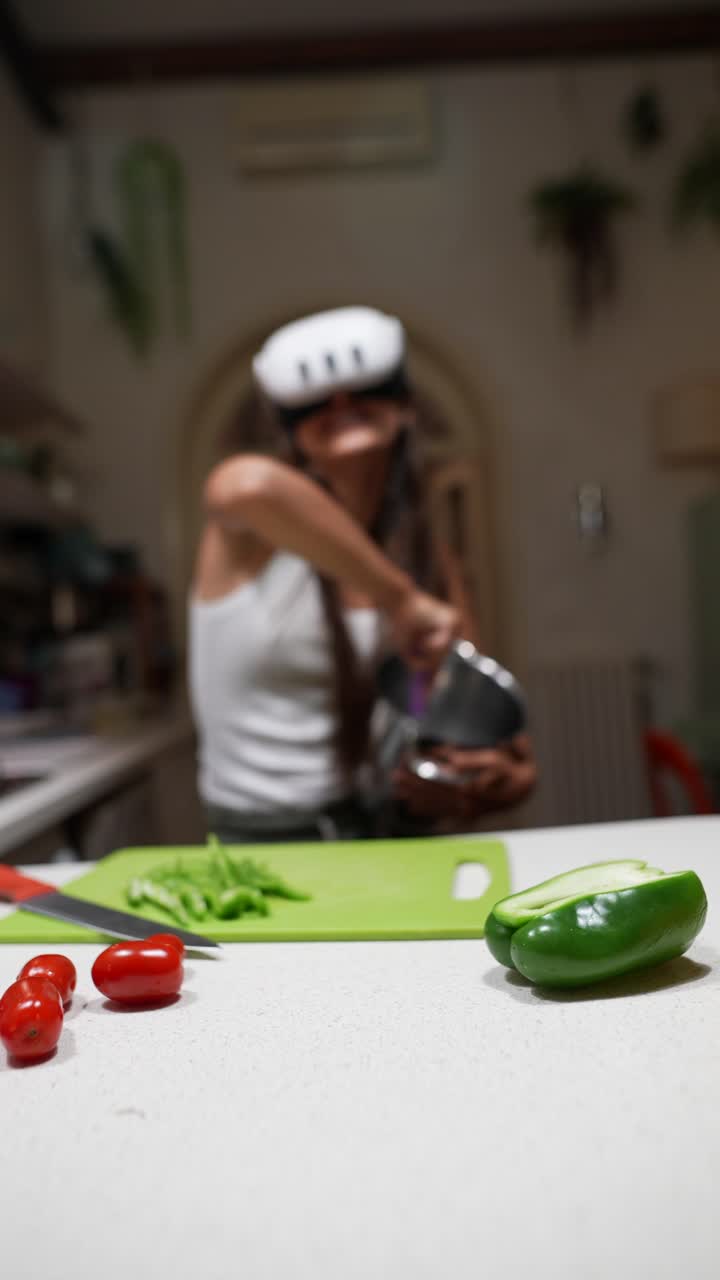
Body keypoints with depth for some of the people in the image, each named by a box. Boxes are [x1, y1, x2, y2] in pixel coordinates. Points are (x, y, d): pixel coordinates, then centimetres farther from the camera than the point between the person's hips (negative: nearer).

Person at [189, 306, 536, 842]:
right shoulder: (255, 529, -11)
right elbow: (247, 485, -36)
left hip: (376, 823, 2)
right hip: (263, 837, -1)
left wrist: (511, 775, -13)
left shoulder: (427, 562, 3)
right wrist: (401, 600, -31)